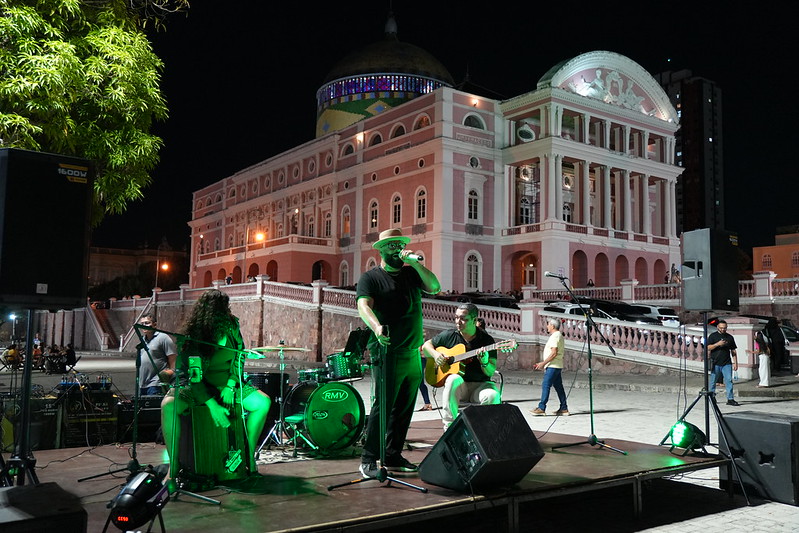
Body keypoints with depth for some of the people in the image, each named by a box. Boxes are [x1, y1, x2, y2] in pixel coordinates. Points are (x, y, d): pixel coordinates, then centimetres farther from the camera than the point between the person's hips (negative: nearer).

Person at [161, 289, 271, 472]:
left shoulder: (231, 326, -5)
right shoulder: (191, 336, -19)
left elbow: (239, 357, 3)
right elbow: (191, 374, -21)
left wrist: (230, 385, -12)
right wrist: (212, 405, -30)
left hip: (226, 382, 4)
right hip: (196, 385, -4)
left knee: (263, 402, -18)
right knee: (168, 405, -35)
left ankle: (249, 455, -3)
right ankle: (173, 466, -22)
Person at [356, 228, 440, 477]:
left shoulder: (411, 273, 15)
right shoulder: (370, 277, -1)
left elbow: (435, 287, 1)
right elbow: (364, 305, -17)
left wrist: (415, 263, -9)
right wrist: (377, 327, -36)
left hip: (413, 353, 6)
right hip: (388, 352, -6)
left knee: (404, 408, 11)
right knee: (383, 405, -8)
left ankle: (393, 456, 22)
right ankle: (369, 459, 1)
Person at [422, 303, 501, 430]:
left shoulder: (487, 340, 0)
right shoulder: (449, 335, 6)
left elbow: (491, 372, -3)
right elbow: (426, 345, 18)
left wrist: (484, 363, -26)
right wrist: (435, 354, -2)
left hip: (480, 385, -1)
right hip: (458, 386, 1)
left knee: (492, 396, -34)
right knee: (453, 379, -35)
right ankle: (449, 427, -31)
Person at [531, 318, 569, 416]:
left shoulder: (555, 336, -14)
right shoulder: (558, 335, 19)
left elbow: (554, 353, -21)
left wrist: (543, 363, -18)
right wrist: (543, 363, 23)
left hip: (552, 366, -10)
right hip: (556, 366, 10)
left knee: (545, 385, -10)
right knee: (559, 387, 11)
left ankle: (541, 408, -11)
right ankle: (564, 408, 13)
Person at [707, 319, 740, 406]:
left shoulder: (730, 337, 12)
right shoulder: (713, 336, 3)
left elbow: (733, 351, 14)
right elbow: (708, 348, -5)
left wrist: (735, 363, 7)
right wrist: (718, 344, -19)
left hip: (727, 363, 2)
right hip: (715, 364, -2)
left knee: (729, 380, -7)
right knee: (713, 381, 5)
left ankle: (730, 399, -6)